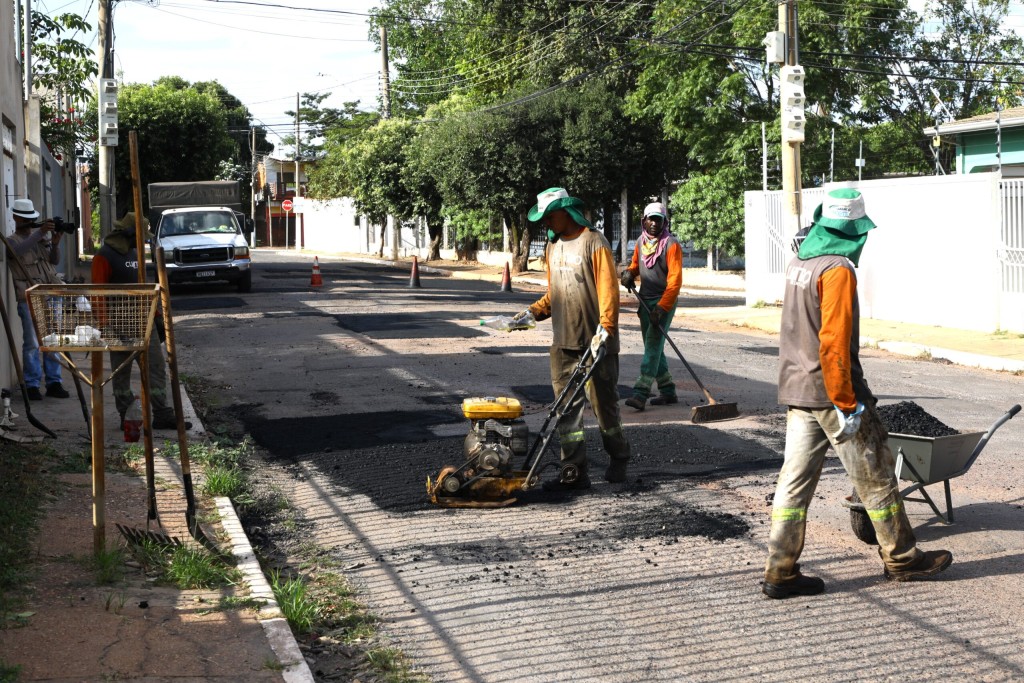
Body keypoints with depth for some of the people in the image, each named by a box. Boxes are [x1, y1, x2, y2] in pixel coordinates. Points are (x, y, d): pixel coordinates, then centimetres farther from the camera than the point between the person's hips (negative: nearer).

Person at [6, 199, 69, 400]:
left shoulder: (43, 237, 18)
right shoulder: (12, 240, 3)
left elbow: (55, 261, 10)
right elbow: (20, 250, -21)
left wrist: (55, 243, -8)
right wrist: (40, 233, -30)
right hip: (29, 299, -5)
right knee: (32, 344, -6)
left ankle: (54, 382, 9)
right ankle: (32, 385, -1)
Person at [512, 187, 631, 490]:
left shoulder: (593, 242, -8)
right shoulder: (553, 246, 15)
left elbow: (608, 288, -14)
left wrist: (606, 327, -23)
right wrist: (534, 312, 6)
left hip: (595, 343, -6)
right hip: (563, 343, 7)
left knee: (604, 404, 5)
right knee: (566, 409, 1)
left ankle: (618, 459, 26)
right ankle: (574, 472, 3)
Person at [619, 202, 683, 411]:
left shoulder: (671, 245, -13)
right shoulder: (641, 241, 8)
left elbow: (675, 280, -19)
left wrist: (661, 307, -27)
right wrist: (629, 272, 1)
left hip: (664, 301, -8)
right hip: (645, 300, 8)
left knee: (653, 346, -14)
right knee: (653, 347, 11)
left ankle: (640, 393, -20)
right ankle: (668, 391, 20)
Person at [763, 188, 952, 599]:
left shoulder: (799, 263, 10)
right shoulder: (838, 269, -17)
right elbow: (834, 342, -22)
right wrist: (846, 404, -18)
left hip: (796, 390, 8)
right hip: (831, 392, -8)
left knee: (795, 480, 7)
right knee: (876, 476, 7)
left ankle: (780, 572, 7)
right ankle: (901, 560, 20)